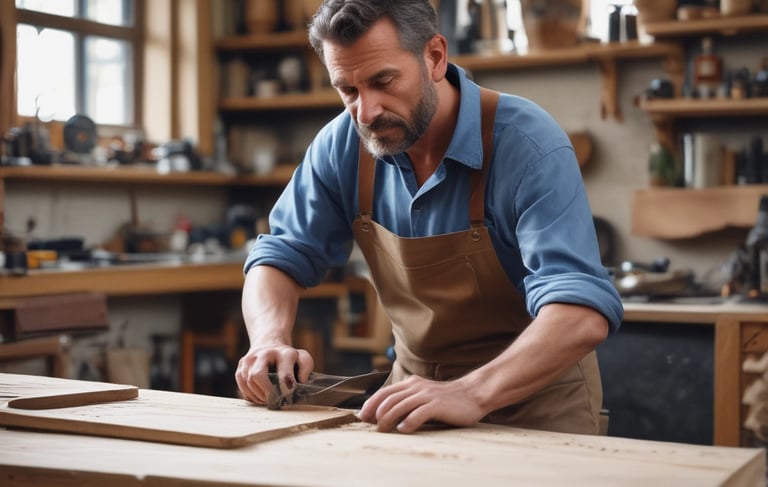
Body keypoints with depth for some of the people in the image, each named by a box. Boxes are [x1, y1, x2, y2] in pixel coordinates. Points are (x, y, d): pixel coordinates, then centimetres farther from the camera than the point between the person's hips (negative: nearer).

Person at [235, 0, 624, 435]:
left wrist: (473, 393, -48)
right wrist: (271, 342, -21)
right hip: (419, 387, 4)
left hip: (536, 397, -4)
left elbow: (582, 311, -33)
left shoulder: (528, 145, -23)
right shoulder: (343, 144, -7)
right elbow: (283, 256, 1)